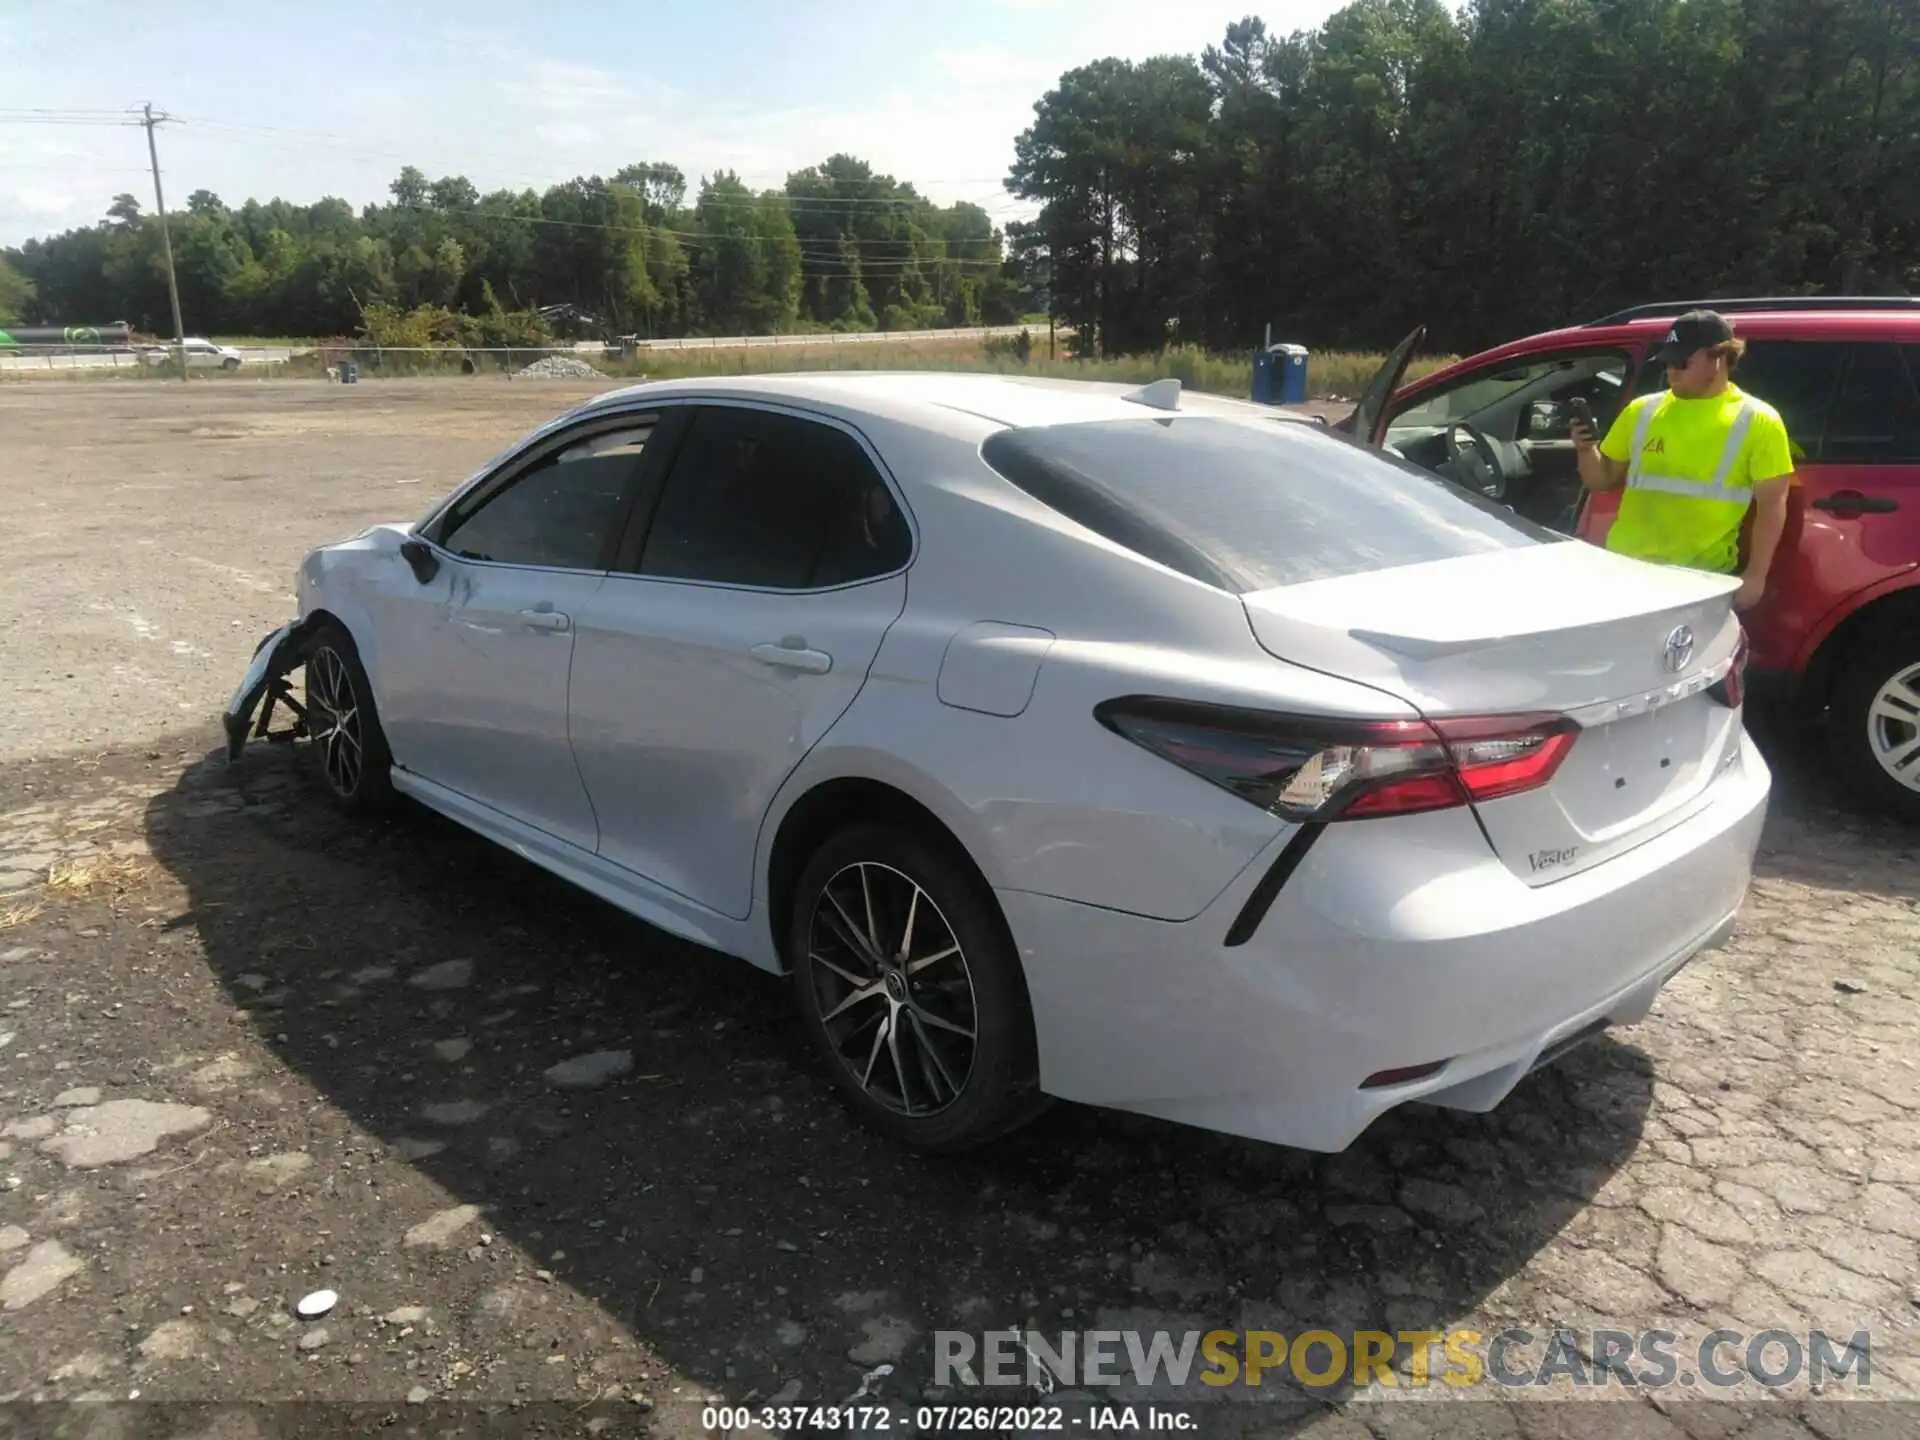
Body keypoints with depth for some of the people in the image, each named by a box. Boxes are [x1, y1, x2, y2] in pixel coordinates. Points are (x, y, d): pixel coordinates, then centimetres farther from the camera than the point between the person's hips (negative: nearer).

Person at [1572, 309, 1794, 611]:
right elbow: (1602, 481, 14)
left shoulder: (1757, 421, -1)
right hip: (1624, 568, 3)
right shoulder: (1642, 410, 8)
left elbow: (1772, 503, -3)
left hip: (1704, 579, -3)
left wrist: (1756, 575, -10)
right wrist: (1586, 450, -7)